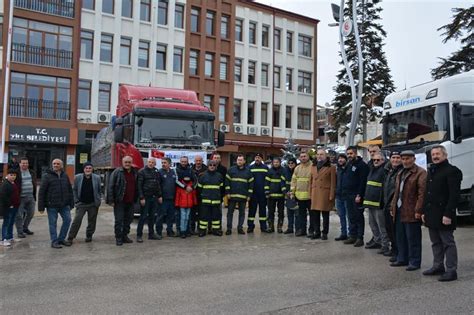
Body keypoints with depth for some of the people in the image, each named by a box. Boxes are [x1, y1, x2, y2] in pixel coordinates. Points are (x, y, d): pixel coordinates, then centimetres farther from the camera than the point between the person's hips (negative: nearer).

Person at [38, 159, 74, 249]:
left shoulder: (65, 175, 10)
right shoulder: (47, 176, -4)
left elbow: (70, 190, 14)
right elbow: (41, 192, -5)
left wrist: (71, 203, 11)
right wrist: (41, 206, -9)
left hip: (64, 205, 4)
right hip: (52, 205, -4)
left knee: (67, 220, 4)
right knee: (53, 223, 2)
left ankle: (61, 239, 20)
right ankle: (54, 241, 14)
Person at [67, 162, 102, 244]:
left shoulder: (97, 178, -1)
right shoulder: (78, 177, -1)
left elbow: (99, 190, 7)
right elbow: (74, 190, 6)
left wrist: (98, 201, 3)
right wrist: (76, 201, 0)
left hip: (93, 204, 1)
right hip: (81, 203, -1)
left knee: (92, 221, 8)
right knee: (77, 220, -7)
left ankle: (89, 236, 25)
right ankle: (70, 237, 3)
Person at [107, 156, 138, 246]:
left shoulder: (135, 173, 9)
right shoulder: (117, 172, -6)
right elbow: (110, 187, -8)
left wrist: (135, 199, 11)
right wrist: (111, 200, -13)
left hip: (130, 202, 5)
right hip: (119, 202, -5)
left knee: (128, 219, 12)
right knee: (119, 220, 0)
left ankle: (125, 236, 25)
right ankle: (118, 238, 10)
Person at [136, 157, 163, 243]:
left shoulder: (156, 172, 12)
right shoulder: (142, 172, -6)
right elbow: (139, 185, -10)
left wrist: (159, 196, 13)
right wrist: (141, 198, -16)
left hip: (154, 197, 6)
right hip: (145, 197, -6)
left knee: (152, 216, 12)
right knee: (143, 216, -4)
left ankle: (151, 233, 22)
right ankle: (139, 235, 3)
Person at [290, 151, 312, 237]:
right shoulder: (297, 168, 12)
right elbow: (294, 180, 13)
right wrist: (292, 192, 8)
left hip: (310, 195, -5)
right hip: (299, 195, 5)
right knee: (301, 213, 11)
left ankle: (312, 230, 14)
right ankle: (301, 229, 20)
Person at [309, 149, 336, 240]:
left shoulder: (331, 167, -3)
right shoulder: (313, 167, 13)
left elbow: (333, 183, -6)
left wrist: (331, 195, -10)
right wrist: (310, 193, 9)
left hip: (325, 194, -4)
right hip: (315, 194, 5)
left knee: (325, 215, 3)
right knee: (315, 214, 6)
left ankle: (325, 233, 13)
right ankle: (316, 232, 17)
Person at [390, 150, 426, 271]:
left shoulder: (420, 173, -9)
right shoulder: (401, 173, 19)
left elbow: (422, 193, -16)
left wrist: (418, 210, -20)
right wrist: (393, 207, 16)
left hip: (411, 212, -8)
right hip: (399, 211, 8)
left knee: (412, 238, 0)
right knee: (401, 237, 15)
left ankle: (414, 262, 10)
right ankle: (402, 259, 27)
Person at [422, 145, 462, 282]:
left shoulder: (451, 171, -10)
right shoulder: (431, 171, 17)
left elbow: (454, 195, -16)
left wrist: (448, 214, -21)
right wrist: (424, 212, 15)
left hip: (444, 215, -8)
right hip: (431, 214, 8)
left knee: (448, 243, -1)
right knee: (436, 242, 15)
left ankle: (451, 271, 6)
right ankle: (438, 266, 25)